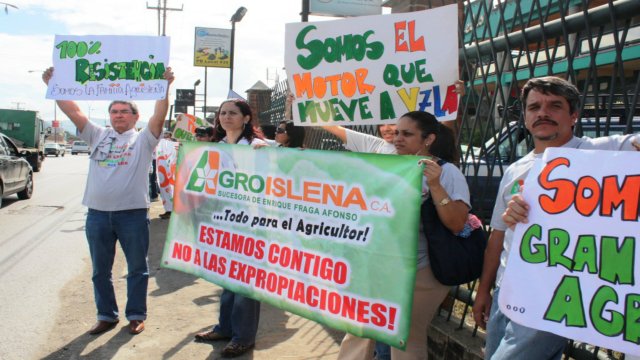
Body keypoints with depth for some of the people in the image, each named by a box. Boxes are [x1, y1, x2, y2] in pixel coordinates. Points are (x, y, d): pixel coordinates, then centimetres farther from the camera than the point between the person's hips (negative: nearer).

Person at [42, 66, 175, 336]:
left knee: (137, 268, 7)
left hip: (133, 212, -3)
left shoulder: (143, 138, 2)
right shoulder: (98, 136, 12)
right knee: (100, 270, 13)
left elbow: (159, 115, -13)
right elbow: (73, 111, 5)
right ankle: (106, 315, 27)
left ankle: (136, 315, 21)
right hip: (97, 213, 4)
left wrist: (164, 87, -25)